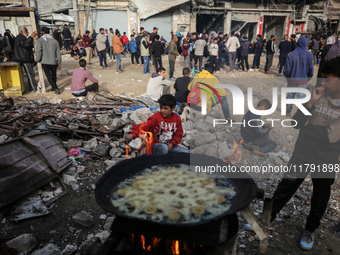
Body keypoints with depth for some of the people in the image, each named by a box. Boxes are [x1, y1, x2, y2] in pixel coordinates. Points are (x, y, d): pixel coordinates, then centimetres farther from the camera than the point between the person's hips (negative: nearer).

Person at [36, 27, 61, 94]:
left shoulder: (40, 40, -5)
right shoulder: (54, 41, 3)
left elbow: (38, 51, -16)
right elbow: (58, 53, 3)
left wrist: (38, 59, 0)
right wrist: (59, 63, 10)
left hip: (44, 62, -3)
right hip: (53, 62, 3)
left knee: (48, 76, 3)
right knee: (54, 75, 19)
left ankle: (56, 88, -7)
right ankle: (53, 87, 31)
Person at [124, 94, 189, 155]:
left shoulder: (177, 118, 1)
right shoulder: (156, 117, -13)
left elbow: (179, 133, 10)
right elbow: (145, 126, -26)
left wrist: (172, 144, -7)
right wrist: (132, 134, -43)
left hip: (170, 145, 5)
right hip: (156, 144, -5)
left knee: (186, 152, -10)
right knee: (164, 148, -39)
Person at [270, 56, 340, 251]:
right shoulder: (317, 95, -8)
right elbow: (297, 123, -11)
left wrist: (307, 126, -11)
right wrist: (310, 103, -22)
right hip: (303, 154, 1)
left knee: (320, 199, 17)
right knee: (284, 188, 9)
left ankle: (310, 230, 42)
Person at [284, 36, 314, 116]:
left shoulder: (291, 55, -13)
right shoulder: (309, 55, -11)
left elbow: (287, 69, -9)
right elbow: (311, 68, -4)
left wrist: (287, 77, 9)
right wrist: (308, 78, 11)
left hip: (292, 80, 0)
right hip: (303, 80, 0)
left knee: (290, 96, 17)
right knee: (301, 97, 8)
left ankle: (288, 112, 30)